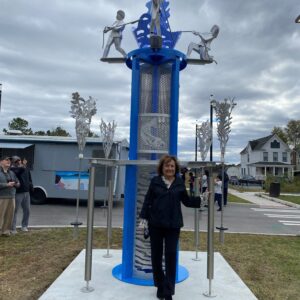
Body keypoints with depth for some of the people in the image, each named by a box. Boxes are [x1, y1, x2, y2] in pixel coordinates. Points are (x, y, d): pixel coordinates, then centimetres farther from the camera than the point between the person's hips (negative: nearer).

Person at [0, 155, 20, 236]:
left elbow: (18, 183, 19)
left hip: (11, 197, 6)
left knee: (10, 215, 5)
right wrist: (7, 185, -17)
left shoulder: (11, 173, 17)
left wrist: (15, 184, -2)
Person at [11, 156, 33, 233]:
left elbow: (30, 178, 21)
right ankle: (13, 228, 7)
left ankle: (24, 226, 25)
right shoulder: (12, 169, -7)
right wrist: (22, 167, -42)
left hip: (26, 192, 6)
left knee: (27, 210, 12)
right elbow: (16, 173, -31)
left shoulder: (26, 168, 13)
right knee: (15, 211, -1)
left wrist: (31, 186, 11)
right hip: (18, 193, -6)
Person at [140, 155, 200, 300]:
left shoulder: (179, 183, 3)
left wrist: (201, 199, -1)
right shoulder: (155, 181, -1)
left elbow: (187, 201, 10)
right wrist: (144, 217, -4)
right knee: (156, 255, 9)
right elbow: (147, 200, 0)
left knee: (171, 255, 0)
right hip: (155, 224, 0)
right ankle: (160, 286, 30)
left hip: (173, 224, 0)